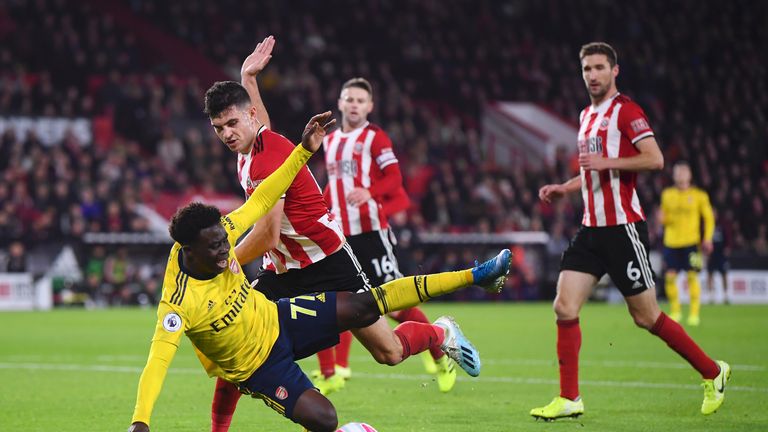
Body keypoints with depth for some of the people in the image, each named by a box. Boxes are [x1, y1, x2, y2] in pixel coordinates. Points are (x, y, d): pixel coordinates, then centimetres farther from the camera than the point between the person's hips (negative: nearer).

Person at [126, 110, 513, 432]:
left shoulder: (219, 235, -18)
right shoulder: (179, 303, -35)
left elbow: (261, 200, -7)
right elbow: (158, 360, -42)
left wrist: (305, 150, -12)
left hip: (275, 319, 5)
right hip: (257, 364, -5)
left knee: (364, 306, -5)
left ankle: (474, 276, 5)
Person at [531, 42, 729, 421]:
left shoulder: (625, 111, -8)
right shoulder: (587, 116, 18)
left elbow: (655, 159, -19)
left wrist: (606, 162, -23)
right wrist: (564, 188, 16)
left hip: (622, 227, -8)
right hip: (591, 229, 8)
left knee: (646, 317, -2)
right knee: (564, 307, -5)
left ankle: (713, 374, 15)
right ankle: (569, 399, -1)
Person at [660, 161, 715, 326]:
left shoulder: (698, 195, 2)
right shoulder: (667, 194, 10)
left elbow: (709, 218, 6)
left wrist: (707, 239, -4)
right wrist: (663, 218, -5)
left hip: (691, 241, -3)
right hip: (671, 242, 3)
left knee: (692, 276, -9)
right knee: (670, 277, -2)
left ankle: (694, 313, -1)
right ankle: (675, 310, 15)